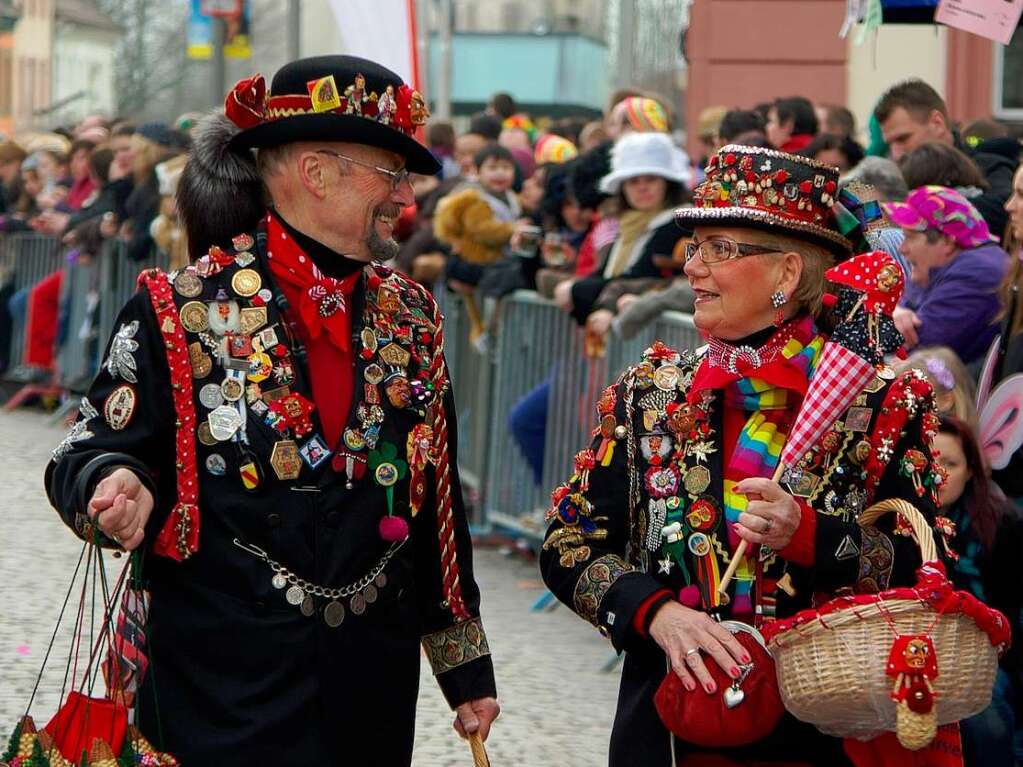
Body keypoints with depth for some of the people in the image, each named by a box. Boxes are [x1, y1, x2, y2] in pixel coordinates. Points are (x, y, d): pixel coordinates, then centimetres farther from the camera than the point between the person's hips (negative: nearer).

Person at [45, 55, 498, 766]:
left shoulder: (410, 317, 9)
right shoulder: (180, 311, -5)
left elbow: (439, 502, 13)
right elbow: (89, 455, -5)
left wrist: (467, 669, 13)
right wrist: (120, 488, -30)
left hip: (376, 687, 5)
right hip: (224, 688, -4)